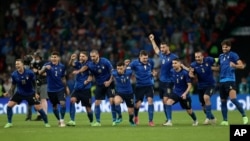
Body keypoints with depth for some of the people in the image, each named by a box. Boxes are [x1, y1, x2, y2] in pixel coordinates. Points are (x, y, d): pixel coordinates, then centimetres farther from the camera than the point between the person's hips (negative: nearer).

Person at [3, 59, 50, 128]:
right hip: (19, 93, 2)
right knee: (9, 105, -11)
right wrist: (9, 92, -3)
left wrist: (36, 93, -7)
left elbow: (34, 83, -5)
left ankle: (46, 123, 10)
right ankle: (9, 123, 4)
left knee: (38, 108, -8)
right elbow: (13, 85, 4)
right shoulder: (14, 74, -12)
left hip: (30, 93, -2)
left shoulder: (29, 73, -19)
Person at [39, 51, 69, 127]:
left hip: (60, 88, 1)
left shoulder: (62, 66, -1)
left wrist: (66, 87, 17)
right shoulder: (47, 65, -10)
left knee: (63, 103, -18)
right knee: (54, 106, 10)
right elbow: (40, 73, -27)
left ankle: (62, 120, -5)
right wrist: (45, 68, -46)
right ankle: (59, 120, 31)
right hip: (51, 89, -1)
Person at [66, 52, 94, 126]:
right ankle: (72, 120, -23)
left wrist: (87, 81, -26)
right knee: (72, 100, -22)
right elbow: (71, 64, -17)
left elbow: (91, 76, -5)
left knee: (88, 107, 3)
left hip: (86, 89, -2)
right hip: (77, 88, 2)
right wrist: (72, 59, -39)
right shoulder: (78, 63, 3)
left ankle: (91, 122, 29)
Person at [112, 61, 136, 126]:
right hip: (119, 92, -1)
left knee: (131, 111, 9)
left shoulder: (129, 72, -19)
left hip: (129, 93, 1)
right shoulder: (114, 73, -18)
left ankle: (131, 120, 45)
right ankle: (120, 116, -12)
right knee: (116, 101, -35)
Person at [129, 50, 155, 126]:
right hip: (139, 86, -2)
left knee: (150, 100, -15)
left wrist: (153, 73, 9)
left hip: (149, 85, 2)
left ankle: (150, 121, -9)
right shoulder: (135, 63, -13)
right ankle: (136, 116, 37)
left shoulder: (150, 62, -1)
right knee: (138, 104, 2)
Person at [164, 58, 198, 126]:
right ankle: (169, 121, -24)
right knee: (168, 102, -25)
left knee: (189, 111, 11)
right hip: (176, 92, 3)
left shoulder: (185, 73, -19)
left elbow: (189, 85, -16)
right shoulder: (173, 71, -6)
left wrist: (185, 93, -27)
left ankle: (195, 121, 43)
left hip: (184, 94, -3)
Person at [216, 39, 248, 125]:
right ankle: (225, 120, 13)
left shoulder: (233, 55, -3)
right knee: (223, 101, 7)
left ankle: (244, 116, -10)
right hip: (222, 81, 7)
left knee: (233, 99, -21)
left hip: (230, 80, -7)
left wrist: (234, 65, -28)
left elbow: (242, 66, -11)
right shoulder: (221, 56, 17)